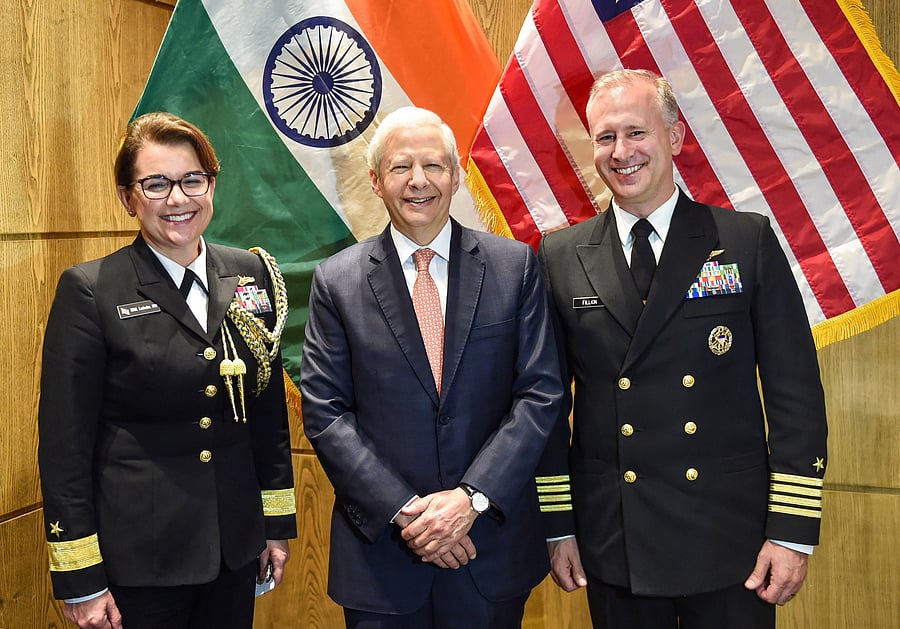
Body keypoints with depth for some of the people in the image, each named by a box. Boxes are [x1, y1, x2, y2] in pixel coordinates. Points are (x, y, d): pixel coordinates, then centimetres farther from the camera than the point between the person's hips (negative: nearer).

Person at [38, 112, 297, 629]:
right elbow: (66, 444, -9)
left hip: (235, 547, 4)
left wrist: (277, 522, 9)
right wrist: (81, 581, -9)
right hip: (137, 557, -4)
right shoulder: (89, 291, -10)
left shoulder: (251, 275, 3)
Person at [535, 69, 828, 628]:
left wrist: (794, 531, -6)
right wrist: (557, 525, 3)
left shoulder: (749, 241, -2)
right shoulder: (560, 257, 2)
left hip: (730, 541, -1)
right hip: (611, 543, 1)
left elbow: (796, 393, -3)